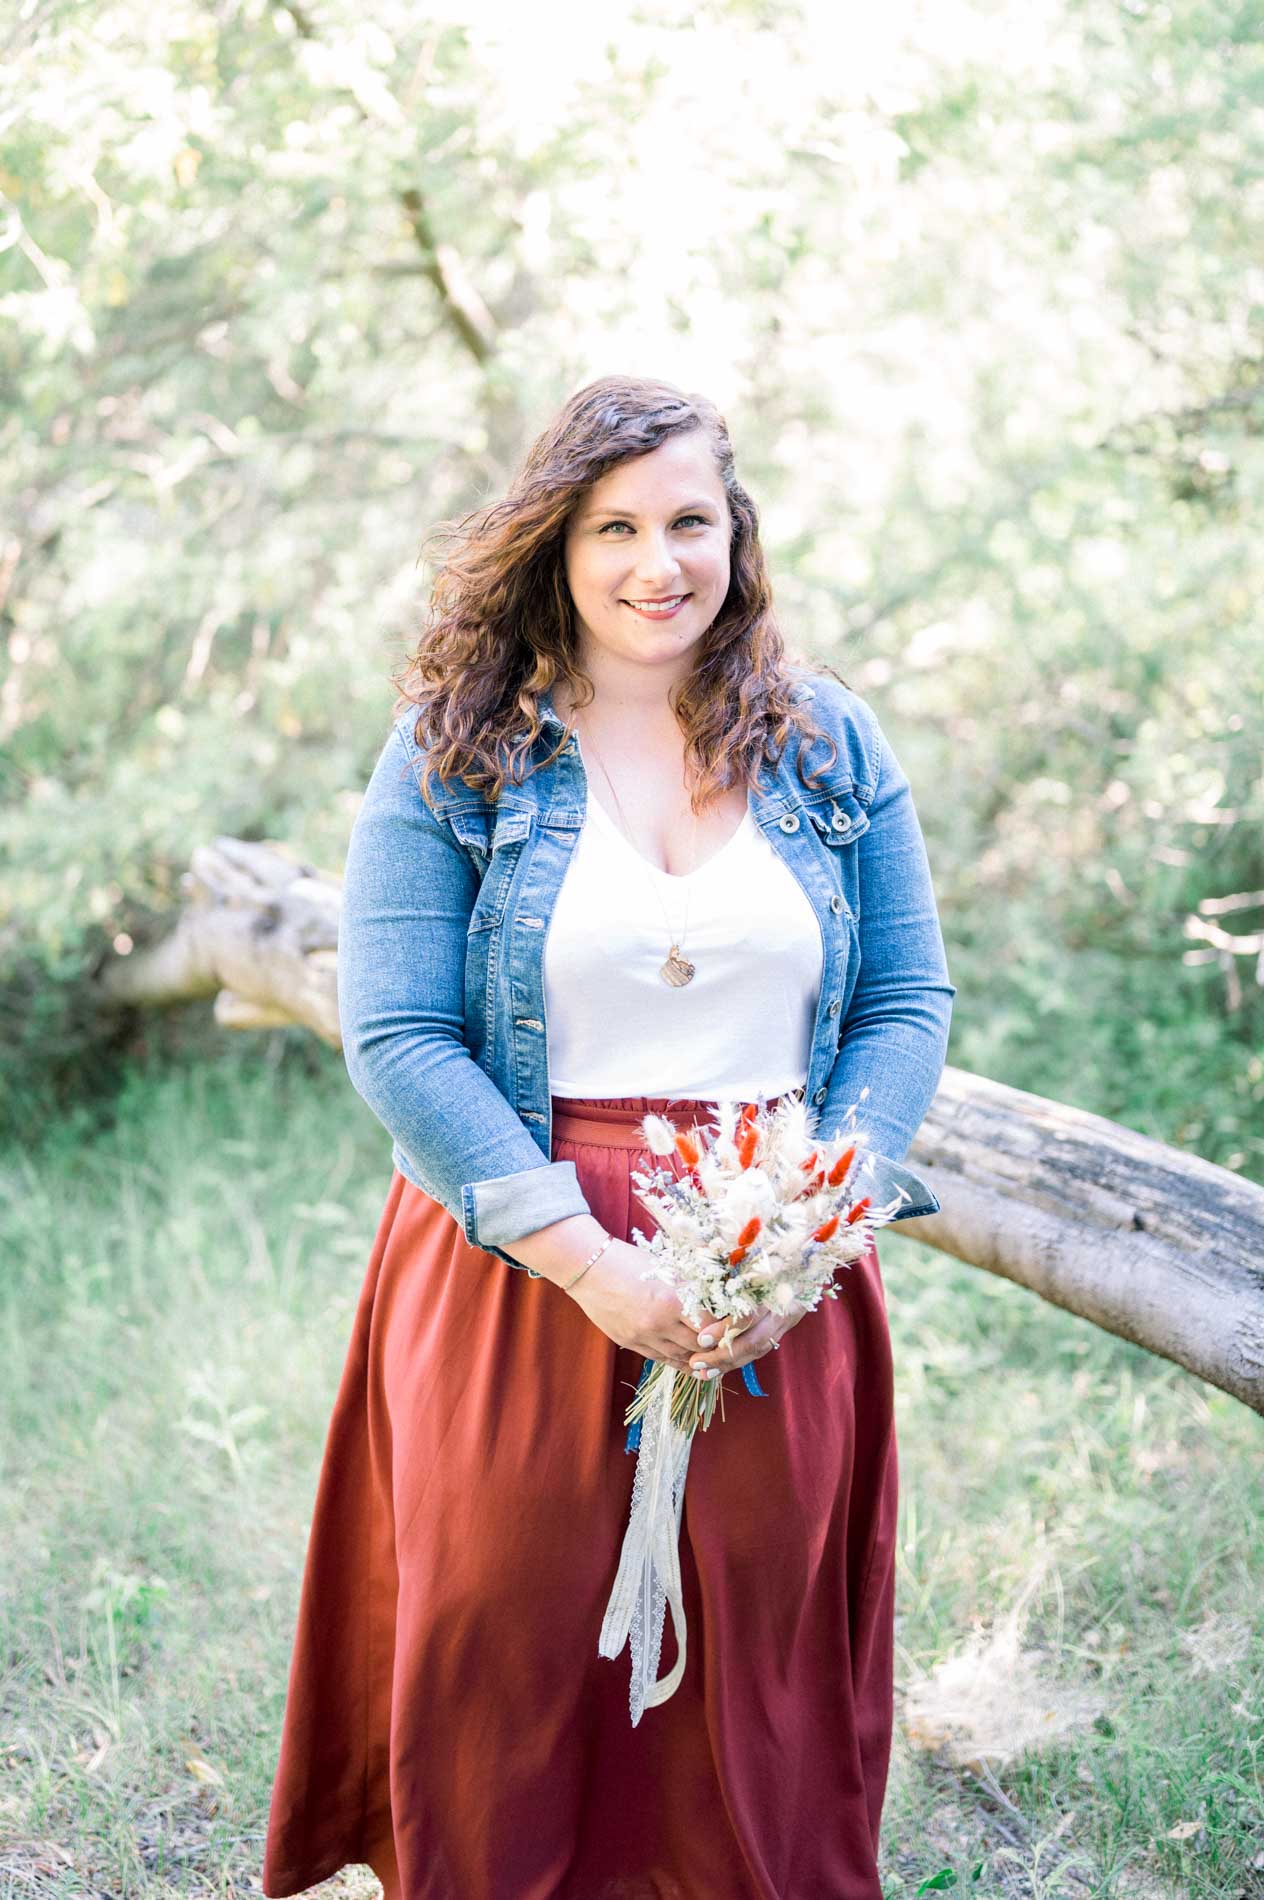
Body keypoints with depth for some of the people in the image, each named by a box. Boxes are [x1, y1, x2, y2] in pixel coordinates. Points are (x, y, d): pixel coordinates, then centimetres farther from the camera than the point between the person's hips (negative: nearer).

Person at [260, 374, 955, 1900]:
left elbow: (907, 1007, 6)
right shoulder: (453, 758, -1)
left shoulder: (832, 747, 8)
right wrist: (589, 1257, -17)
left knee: (762, 1670, 10)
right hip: (513, 1270, -2)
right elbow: (394, 1036, -8)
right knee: (504, 1662, 6)